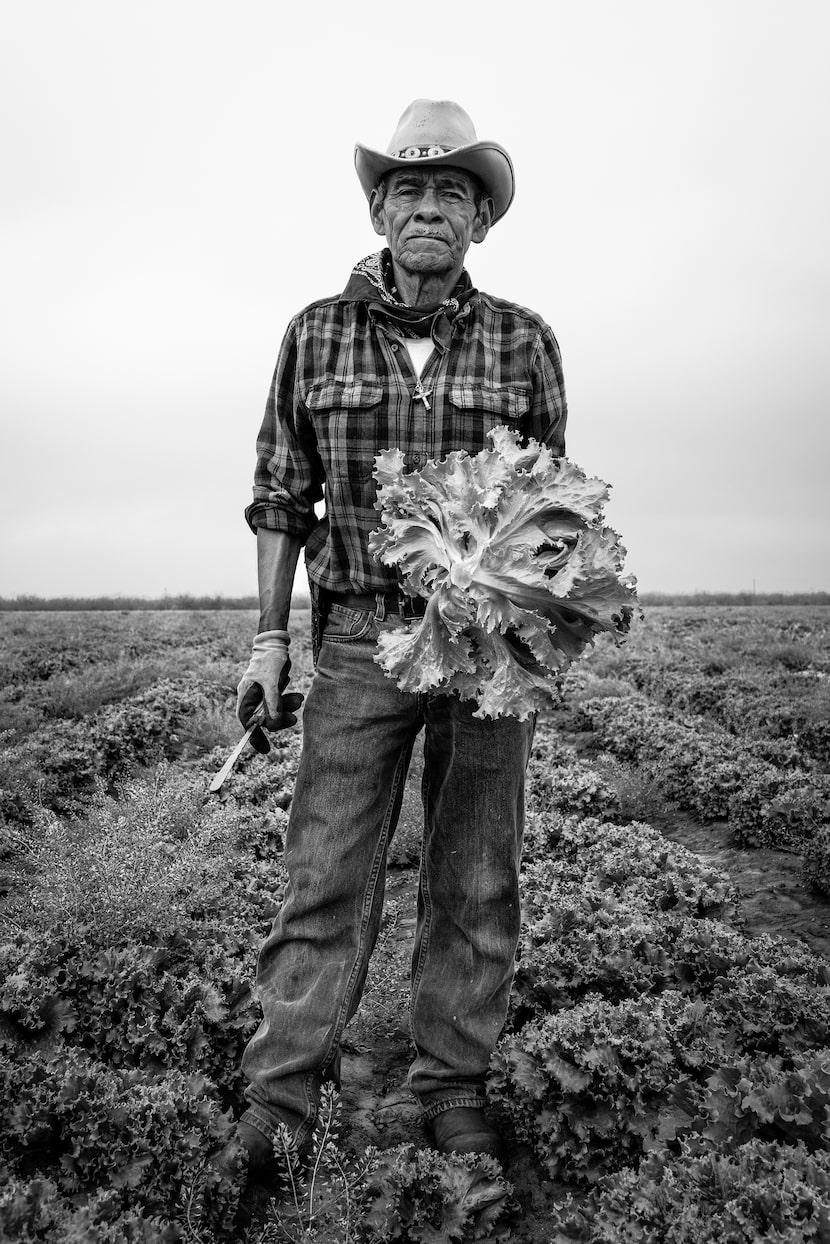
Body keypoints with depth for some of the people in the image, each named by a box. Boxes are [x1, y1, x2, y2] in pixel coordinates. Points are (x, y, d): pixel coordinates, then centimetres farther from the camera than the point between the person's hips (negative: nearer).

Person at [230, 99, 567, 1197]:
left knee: (475, 882, 8)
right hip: (356, 639, 0)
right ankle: (282, 1096, 15)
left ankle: (453, 1089, 24)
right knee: (326, 875, 1)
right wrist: (269, 638, 2)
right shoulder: (317, 335, 6)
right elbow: (281, 495, 7)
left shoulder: (523, 343, 4)